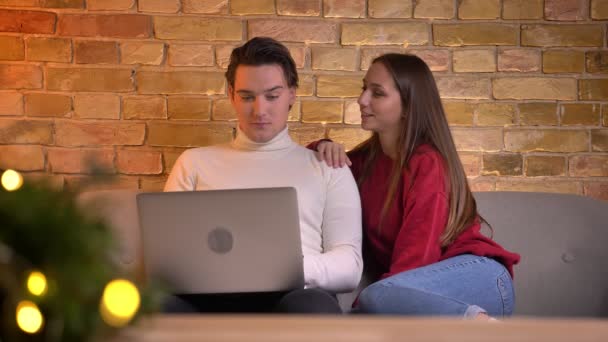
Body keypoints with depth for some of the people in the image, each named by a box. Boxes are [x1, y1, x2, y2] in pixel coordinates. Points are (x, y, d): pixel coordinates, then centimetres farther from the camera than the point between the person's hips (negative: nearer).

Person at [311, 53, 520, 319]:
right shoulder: (368, 158, 15)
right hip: (431, 296, 6)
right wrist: (322, 148, 4)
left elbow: (416, 255, -15)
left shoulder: (426, 163, -8)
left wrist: (364, 305, -17)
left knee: (378, 297, -36)